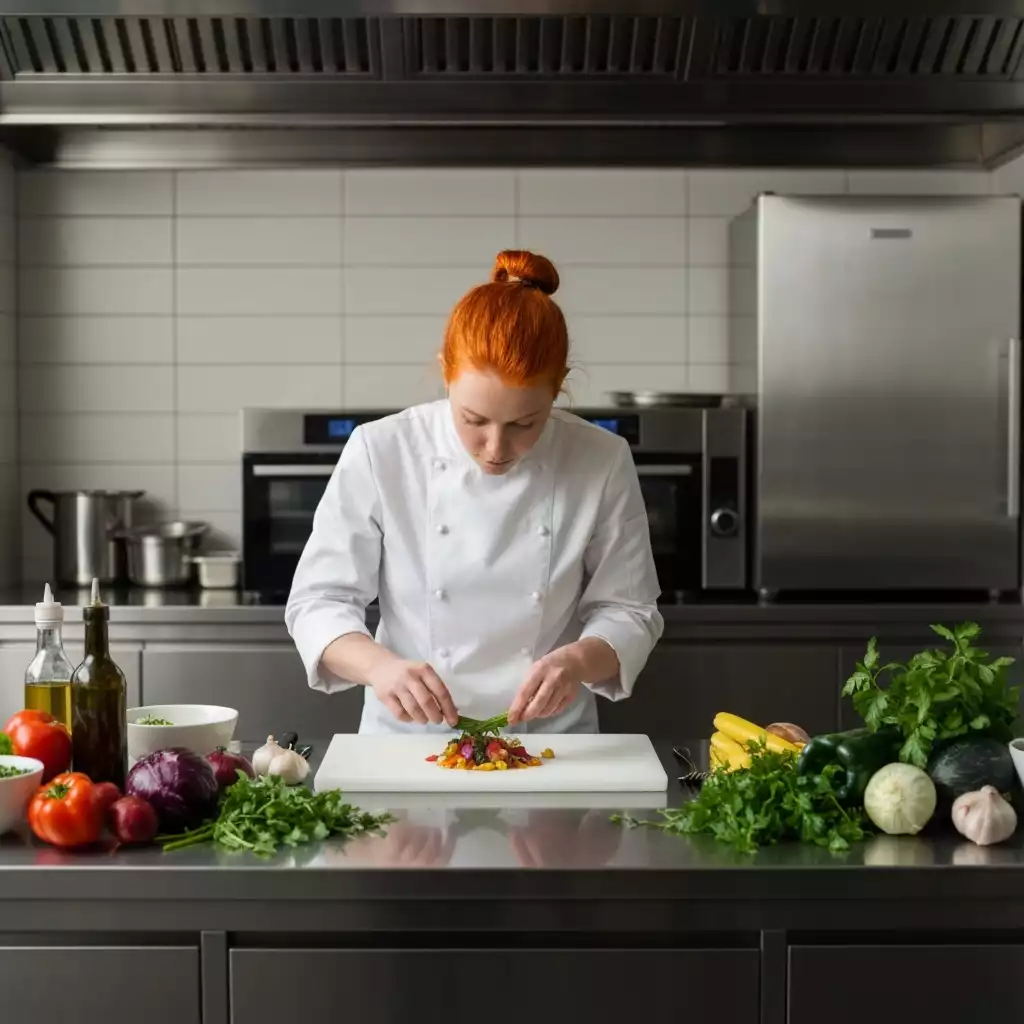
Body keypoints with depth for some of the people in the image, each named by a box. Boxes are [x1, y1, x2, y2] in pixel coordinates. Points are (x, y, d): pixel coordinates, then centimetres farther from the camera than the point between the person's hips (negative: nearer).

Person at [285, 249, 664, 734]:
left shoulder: (603, 464, -6)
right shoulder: (379, 453, -8)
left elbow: (628, 609, 1)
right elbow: (318, 601, -4)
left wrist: (579, 660, -20)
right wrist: (378, 664, -24)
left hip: (550, 745, 1)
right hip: (408, 746, 0)